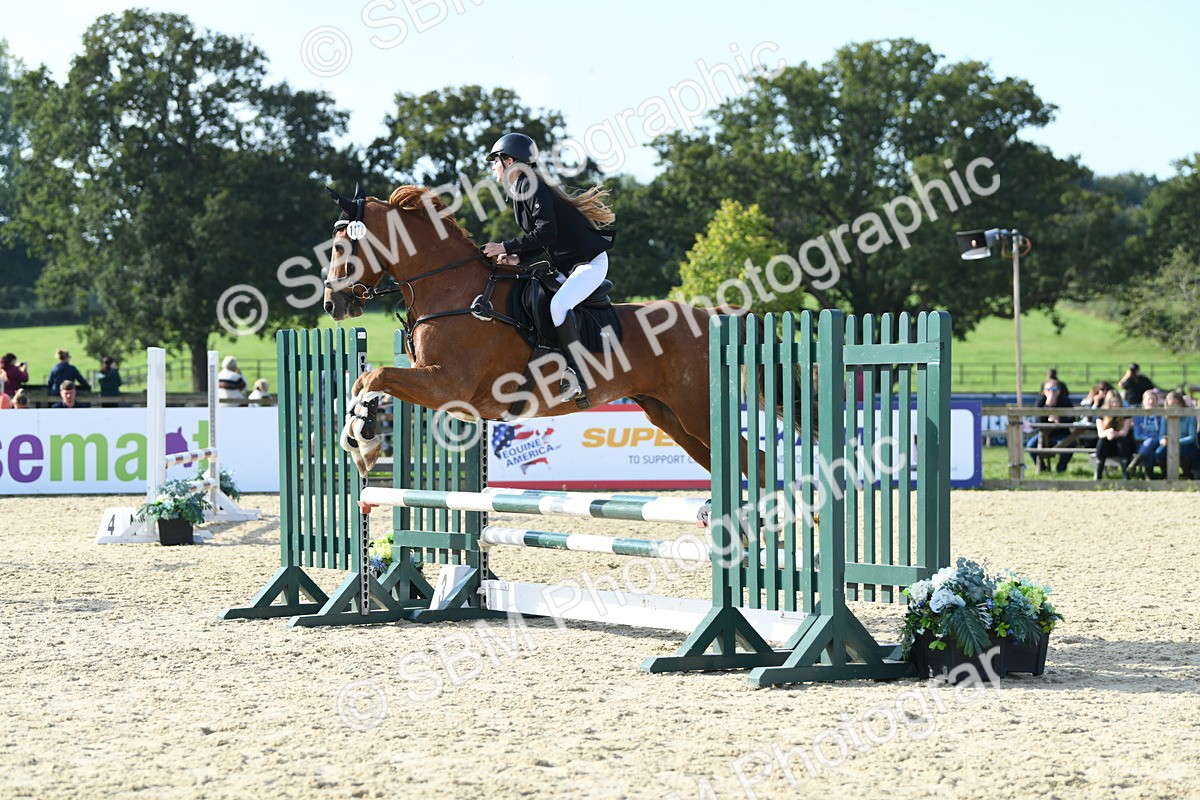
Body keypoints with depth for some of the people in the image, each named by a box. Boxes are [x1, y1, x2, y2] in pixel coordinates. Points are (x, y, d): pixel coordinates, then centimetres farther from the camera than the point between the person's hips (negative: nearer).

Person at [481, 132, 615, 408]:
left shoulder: (530, 186, -15)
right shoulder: (522, 190, 15)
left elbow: (546, 232, -24)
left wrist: (507, 247, -19)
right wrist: (518, 257, -1)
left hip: (590, 261, -11)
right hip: (568, 266, 11)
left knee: (557, 305, -29)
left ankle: (577, 380, -32)